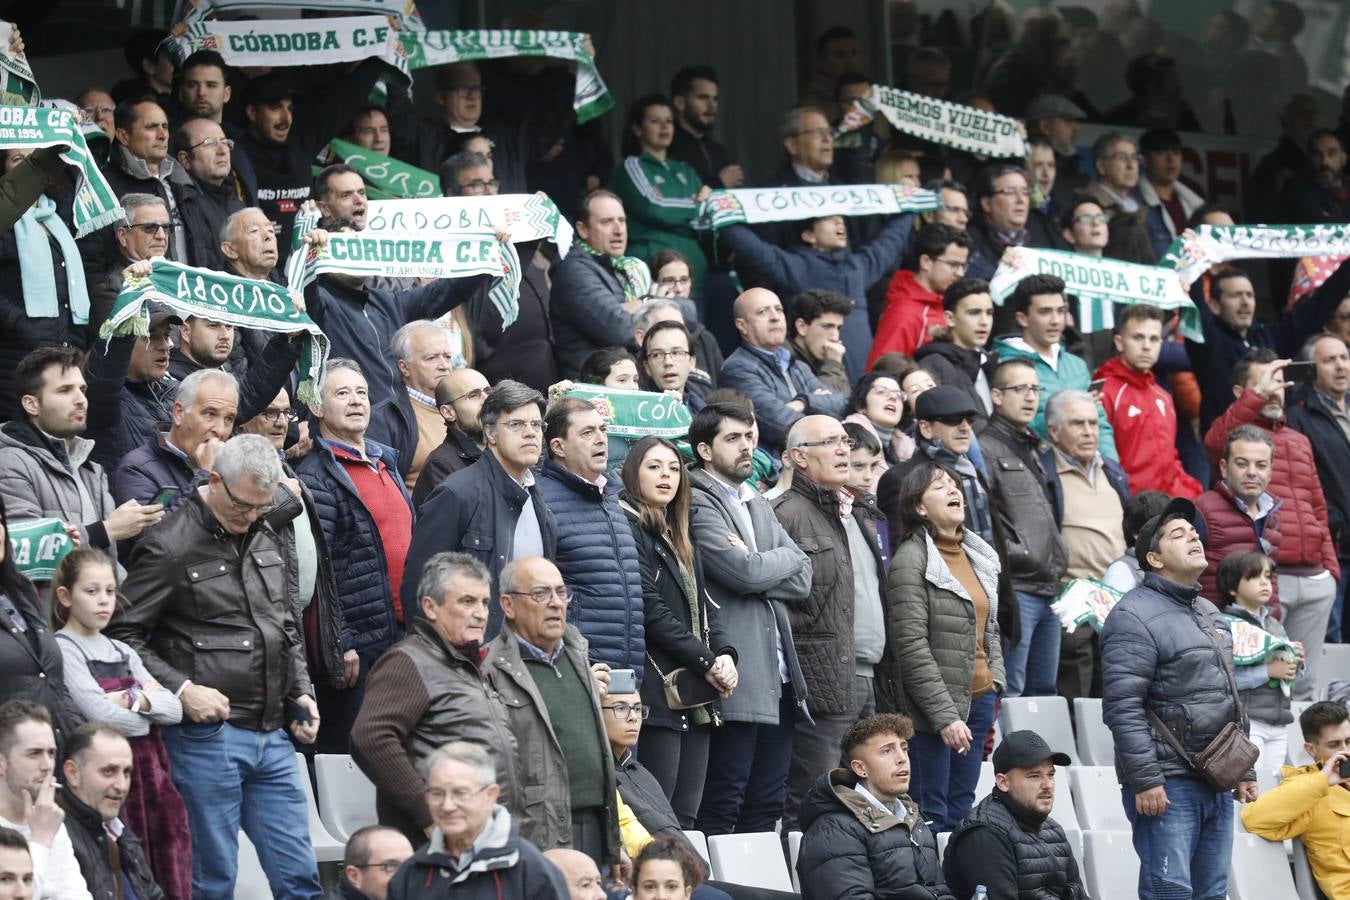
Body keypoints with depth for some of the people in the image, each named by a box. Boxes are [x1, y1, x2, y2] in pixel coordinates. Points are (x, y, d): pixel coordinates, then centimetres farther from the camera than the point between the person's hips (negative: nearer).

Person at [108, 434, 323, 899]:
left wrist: (301, 692, 14)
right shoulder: (170, 547, -9)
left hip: (272, 734, 7)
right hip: (206, 734, -7)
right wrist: (181, 690, -17)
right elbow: (124, 635, -10)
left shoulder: (266, 539, 15)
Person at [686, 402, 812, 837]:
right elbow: (744, 572, -18)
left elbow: (802, 580, 11)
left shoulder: (758, 505, 20)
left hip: (779, 673, 8)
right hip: (739, 675, -8)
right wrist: (785, 559, 0)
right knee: (722, 803, -7)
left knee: (767, 803, 9)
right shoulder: (699, 504, -6)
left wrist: (759, 566, -7)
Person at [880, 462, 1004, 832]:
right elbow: (912, 647, -15)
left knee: (961, 812, 10)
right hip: (930, 708, -7)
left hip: (978, 700, 7)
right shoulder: (910, 560, -10)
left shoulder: (978, 556, 14)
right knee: (932, 816, -6)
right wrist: (944, 715, -18)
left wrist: (996, 683, 10)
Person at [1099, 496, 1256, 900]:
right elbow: (1123, 707, -17)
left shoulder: (1210, 614, 19)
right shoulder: (1135, 616, -10)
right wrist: (1145, 780, -21)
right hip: (1168, 786, -9)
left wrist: (1244, 770, 21)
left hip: (1218, 784, 9)